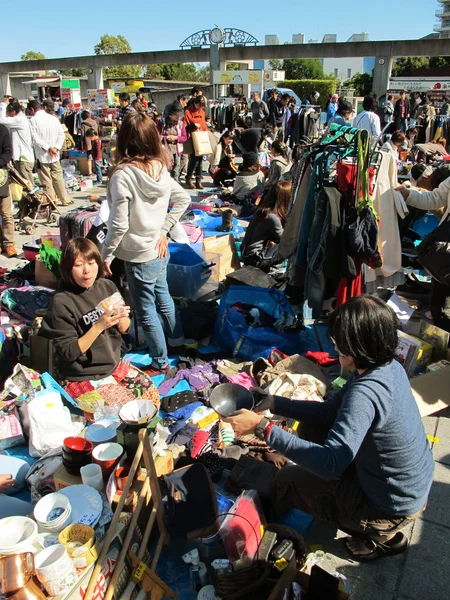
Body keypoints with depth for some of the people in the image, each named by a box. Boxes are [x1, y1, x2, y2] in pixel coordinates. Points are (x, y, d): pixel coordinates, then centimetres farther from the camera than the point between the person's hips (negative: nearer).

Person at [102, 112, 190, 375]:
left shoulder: (123, 174, -24)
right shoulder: (160, 168, -4)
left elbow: (119, 225, -23)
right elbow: (184, 199, 8)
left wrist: (106, 255, -9)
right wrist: (164, 229, 7)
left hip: (139, 256, -7)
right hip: (160, 250, 7)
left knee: (146, 311, 10)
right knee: (163, 296, 27)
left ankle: (160, 362, 26)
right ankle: (177, 340, 46)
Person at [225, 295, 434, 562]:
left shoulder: (366, 394, -36)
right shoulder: (388, 367, -7)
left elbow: (331, 463, -40)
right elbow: (330, 411, 1)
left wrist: (263, 428, -39)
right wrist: (274, 403, -5)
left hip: (394, 509, -8)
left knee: (287, 479, 5)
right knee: (312, 427, 12)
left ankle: (381, 537, 12)